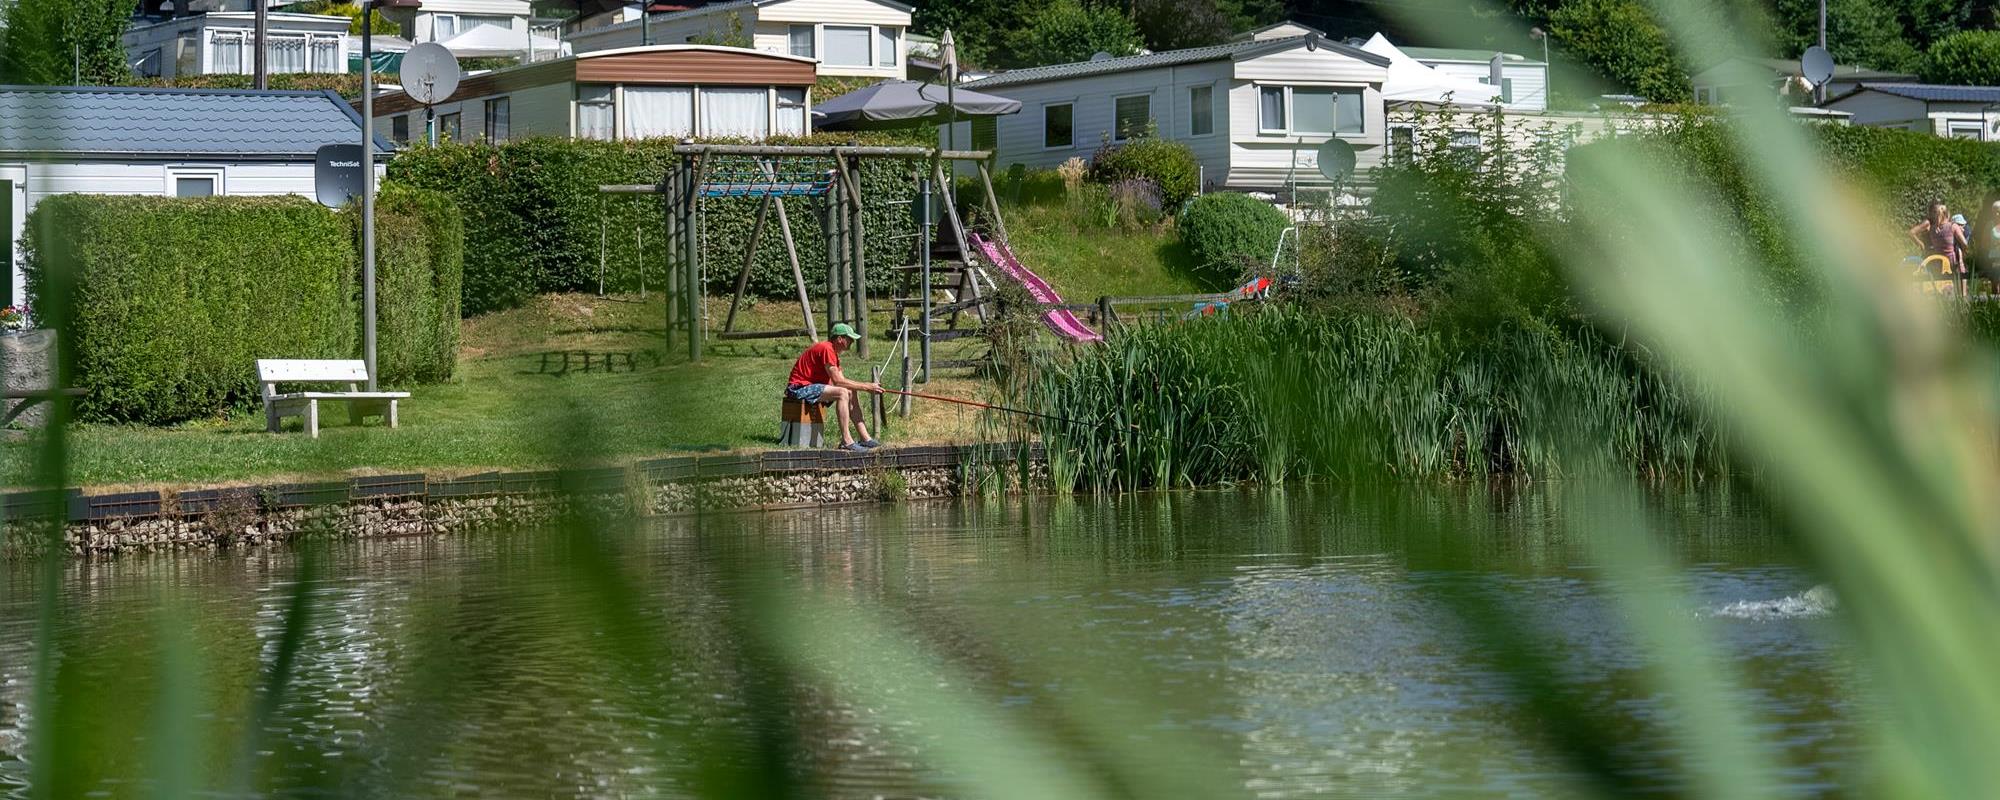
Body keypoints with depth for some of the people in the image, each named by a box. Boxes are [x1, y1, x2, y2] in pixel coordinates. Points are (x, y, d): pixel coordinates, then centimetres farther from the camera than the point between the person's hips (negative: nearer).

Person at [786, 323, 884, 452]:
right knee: (842, 393, -27)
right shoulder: (826, 349, -19)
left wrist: (867, 386, -3)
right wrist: (866, 387, -18)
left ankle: (865, 438, 4)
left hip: (812, 386, 11)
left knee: (852, 393, 6)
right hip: (800, 388, -11)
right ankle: (847, 441, -29)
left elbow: (841, 380, 10)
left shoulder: (834, 352, 15)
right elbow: (837, 381, -22)